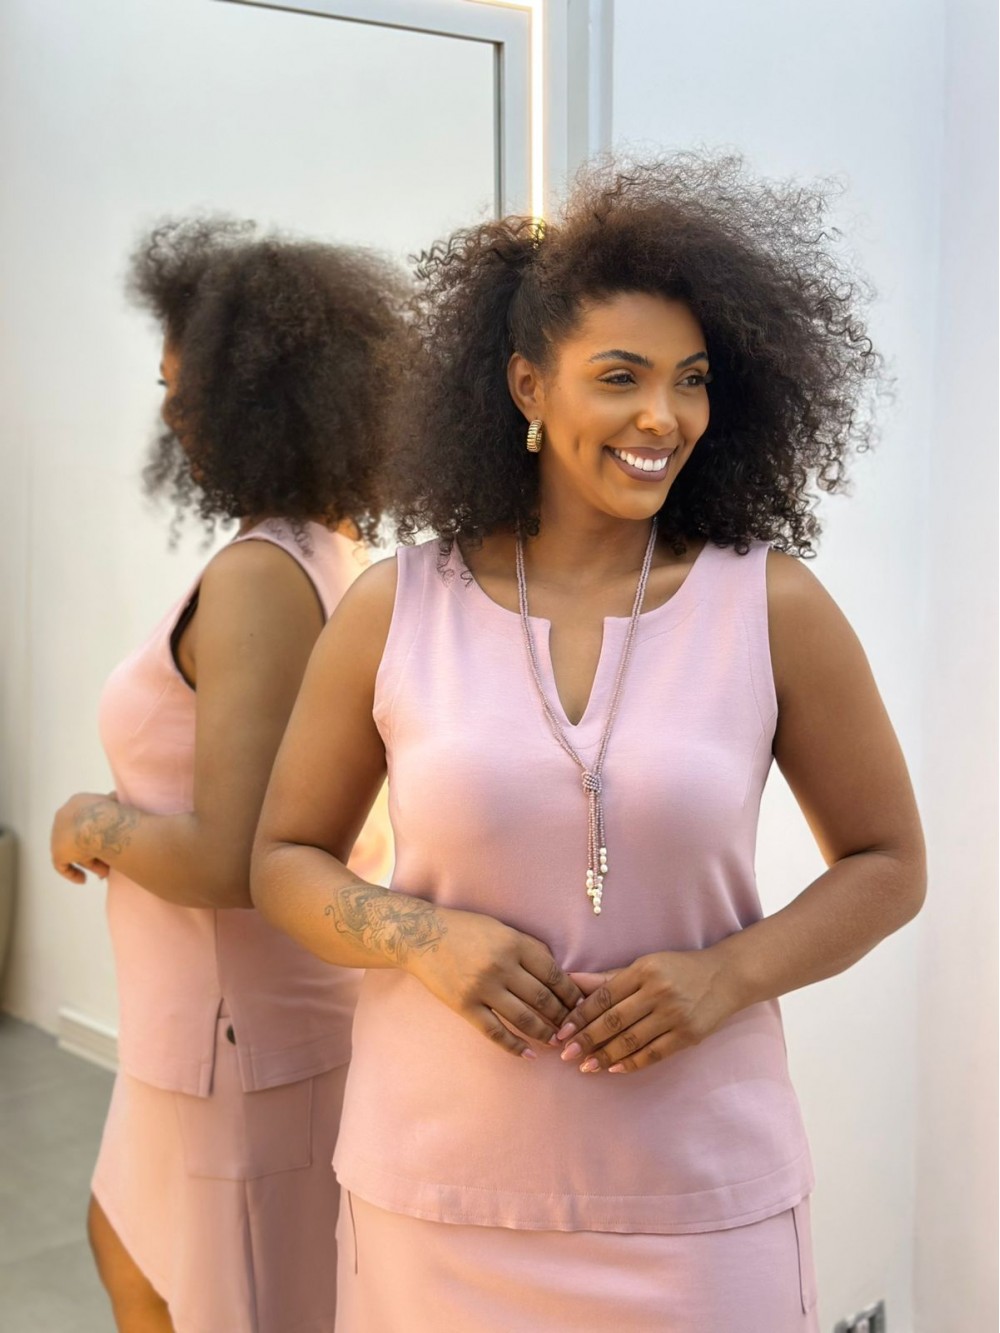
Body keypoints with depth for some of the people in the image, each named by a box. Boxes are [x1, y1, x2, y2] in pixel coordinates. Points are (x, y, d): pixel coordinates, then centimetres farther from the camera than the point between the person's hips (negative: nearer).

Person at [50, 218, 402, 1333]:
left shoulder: (256, 578, -24)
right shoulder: (343, 557, 3)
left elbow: (228, 859, -28)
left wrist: (90, 823, -11)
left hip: (247, 1030, -9)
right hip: (233, 1012, 9)